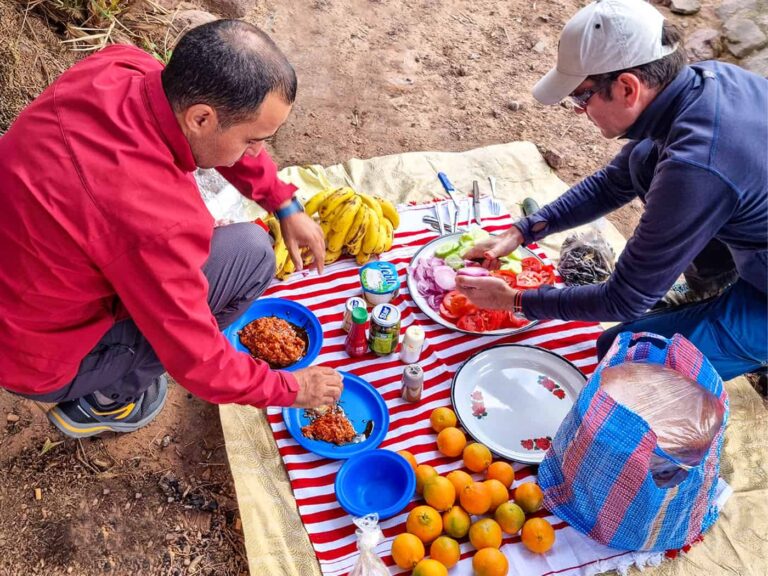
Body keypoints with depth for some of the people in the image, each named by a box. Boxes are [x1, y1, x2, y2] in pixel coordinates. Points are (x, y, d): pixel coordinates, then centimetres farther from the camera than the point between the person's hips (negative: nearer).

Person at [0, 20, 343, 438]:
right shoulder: (156, 222, -37)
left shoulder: (118, 66, -16)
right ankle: (107, 397, 4)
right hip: (36, 359, -7)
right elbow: (199, 364, -23)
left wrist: (286, 206, 3)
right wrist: (290, 389, -7)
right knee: (251, 253, -14)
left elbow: (217, 135, 4)